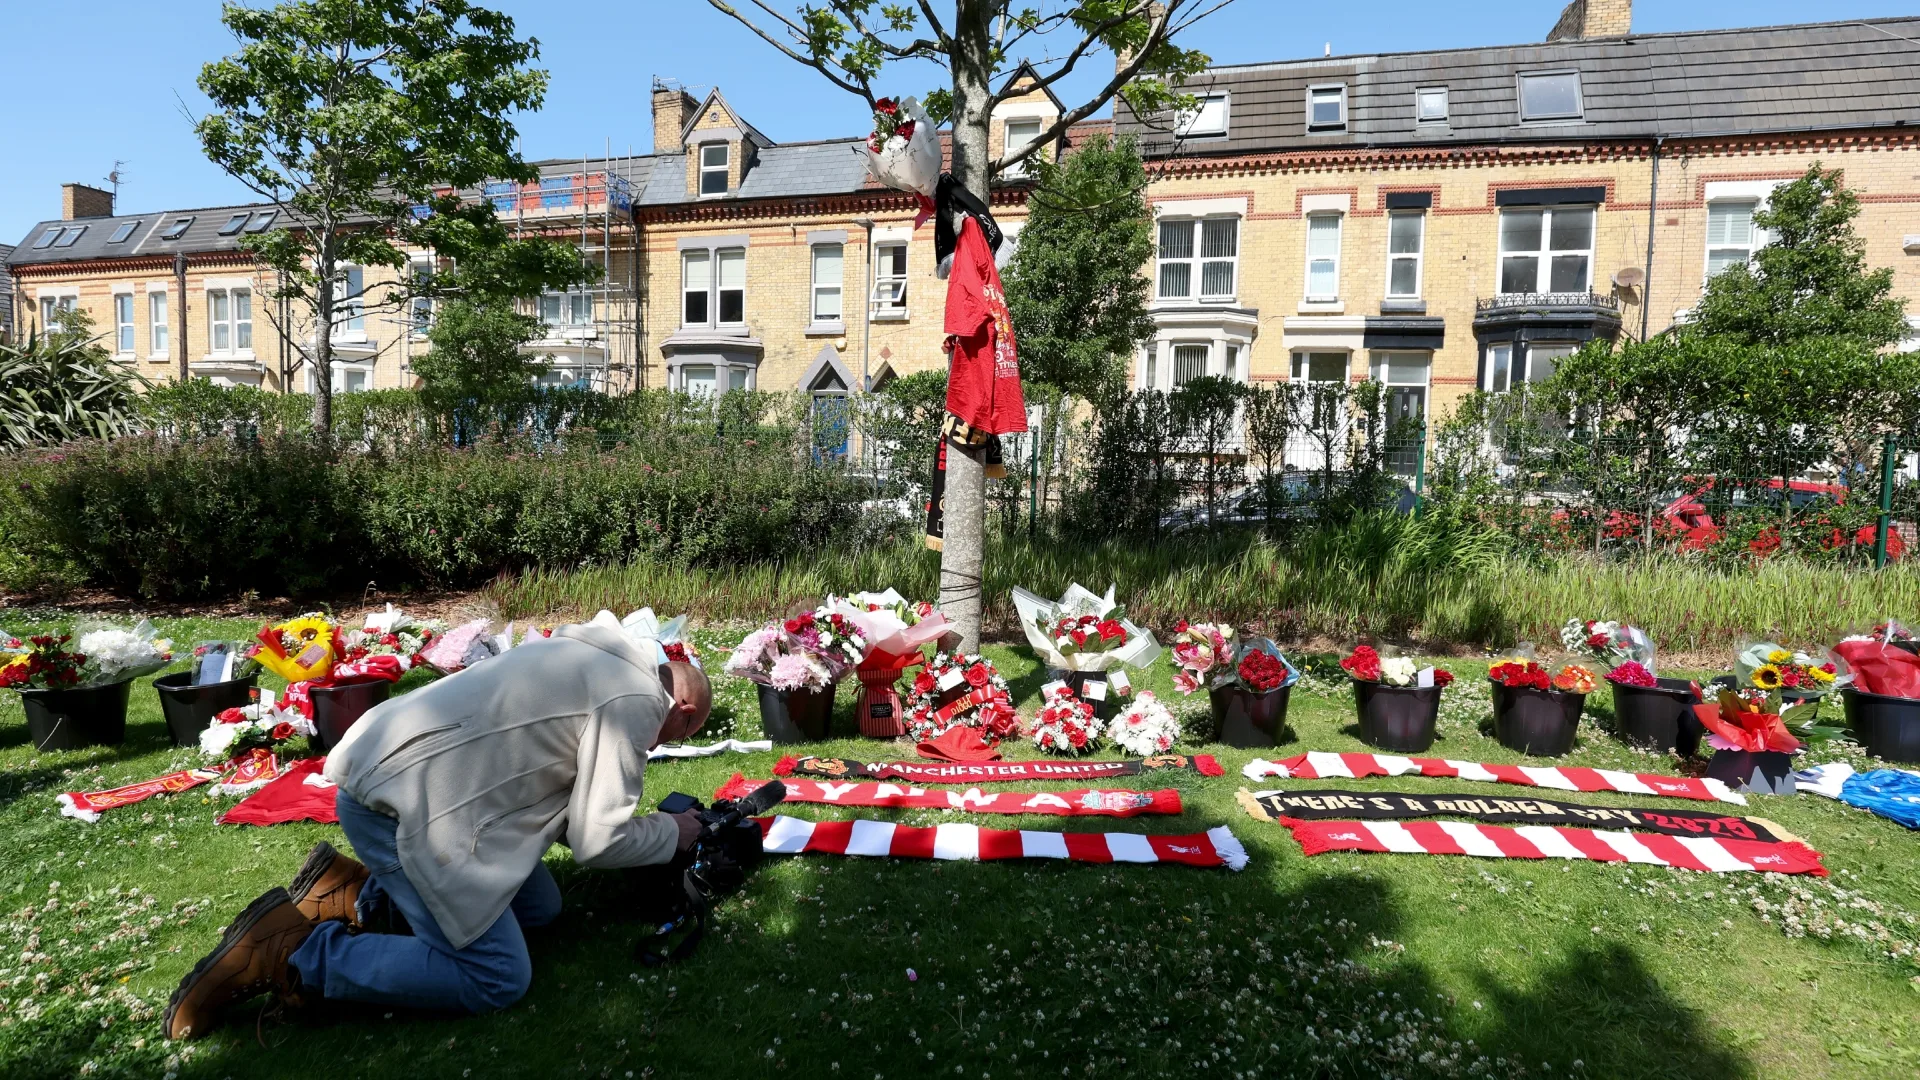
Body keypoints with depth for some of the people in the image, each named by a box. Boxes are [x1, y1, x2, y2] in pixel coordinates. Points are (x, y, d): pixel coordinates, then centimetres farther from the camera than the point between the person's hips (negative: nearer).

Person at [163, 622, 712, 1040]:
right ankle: (287, 952, -4)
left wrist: (647, 831, 20)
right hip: (399, 801, -10)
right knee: (498, 978, -9)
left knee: (540, 906, 14)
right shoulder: (636, 697, -13)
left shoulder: (602, 661, 17)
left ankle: (356, 895, 15)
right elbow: (597, 839, -11)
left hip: (413, 778, 10)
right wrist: (671, 833, 6)